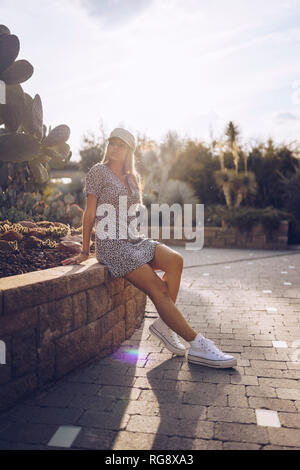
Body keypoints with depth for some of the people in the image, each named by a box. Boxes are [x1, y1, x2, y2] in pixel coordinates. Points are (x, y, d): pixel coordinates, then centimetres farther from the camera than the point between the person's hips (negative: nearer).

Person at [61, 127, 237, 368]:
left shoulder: (132, 177, 17)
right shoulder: (99, 172, -1)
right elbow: (90, 213, -4)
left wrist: (145, 243, 18)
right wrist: (84, 252, -5)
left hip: (136, 240, 6)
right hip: (111, 244, -6)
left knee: (175, 260, -22)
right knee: (159, 289, -20)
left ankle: (163, 324, -11)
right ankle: (198, 346, -16)